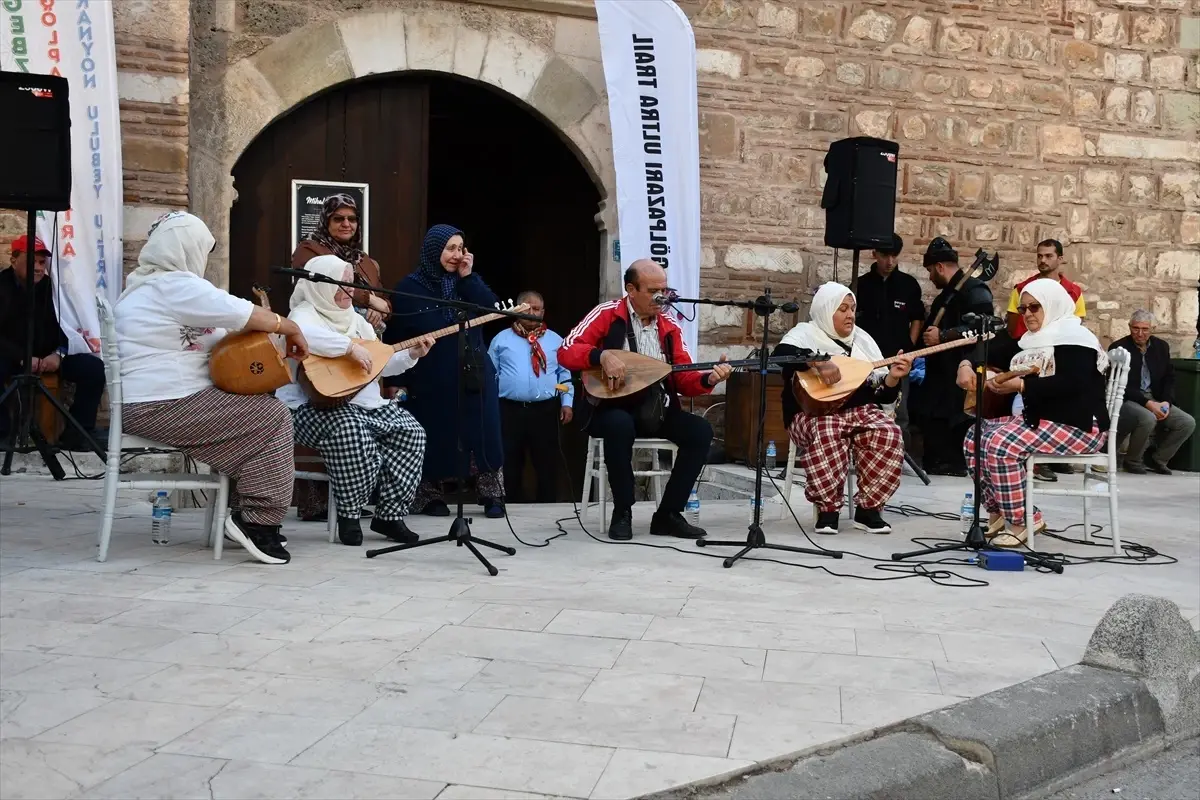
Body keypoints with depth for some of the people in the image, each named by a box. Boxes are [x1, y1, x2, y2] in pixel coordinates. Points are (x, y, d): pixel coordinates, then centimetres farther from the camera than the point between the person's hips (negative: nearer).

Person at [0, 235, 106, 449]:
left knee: (93, 366, -18)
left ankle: (78, 432, -11)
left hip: (48, 356, 3)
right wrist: (23, 358, -24)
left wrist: (59, 353, -16)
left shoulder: (52, 287, 4)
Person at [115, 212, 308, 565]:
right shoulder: (176, 285, -13)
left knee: (258, 408, 17)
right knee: (274, 416, -8)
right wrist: (292, 329, -2)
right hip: (166, 408, -11)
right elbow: (249, 316, -18)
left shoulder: (141, 285, 20)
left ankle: (250, 515, 14)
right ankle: (258, 520, -6)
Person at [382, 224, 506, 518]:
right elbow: (395, 337, -5)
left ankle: (492, 496, 11)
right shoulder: (410, 288, -4)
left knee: (484, 434, 2)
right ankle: (431, 497, 17)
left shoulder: (467, 281, 10)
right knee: (435, 438, 3)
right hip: (431, 379, -3)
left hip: (473, 374, 4)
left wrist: (468, 278, -10)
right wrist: (396, 381, -8)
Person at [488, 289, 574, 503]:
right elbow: (491, 374, 9)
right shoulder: (501, 339, 10)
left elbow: (565, 373, 11)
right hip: (509, 410, 0)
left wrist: (567, 403, 1)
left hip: (546, 410, 1)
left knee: (548, 466, 3)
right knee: (510, 466, 4)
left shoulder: (555, 340, 12)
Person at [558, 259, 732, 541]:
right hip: (612, 408, -5)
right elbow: (565, 352, -13)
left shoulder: (670, 326, 7)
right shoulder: (606, 314, -5)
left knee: (700, 431, -18)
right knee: (620, 425, -39)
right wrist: (603, 355, -29)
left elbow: (683, 380, 3)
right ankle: (622, 512, -18)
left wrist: (708, 379, -18)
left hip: (656, 410, 5)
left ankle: (667, 514, -7)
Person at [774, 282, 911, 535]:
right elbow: (780, 353, -23)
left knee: (889, 435, -25)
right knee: (826, 436, -38)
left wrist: (893, 377, -6)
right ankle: (828, 509, -20)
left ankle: (868, 508, -11)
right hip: (814, 412, -4)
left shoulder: (863, 340, 17)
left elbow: (883, 395, 14)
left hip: (860, 410, 5)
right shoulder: (805, 333, 3)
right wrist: (818, 363, -32)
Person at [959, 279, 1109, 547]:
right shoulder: (1032, 341, 17)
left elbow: (1071, 383, -27)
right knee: (975, 438, 0)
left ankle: (1020, 521, -15)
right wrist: (967, 364, -1)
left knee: (1000, 444, -27)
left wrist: (1021, 386, -30)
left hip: (1078, 426, -10)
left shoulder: (1074, 337, -11)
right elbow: (994, 355, 21)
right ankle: (1000, 514, 3)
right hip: (1038, 418, 10)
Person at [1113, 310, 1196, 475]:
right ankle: (1132, 460, -10)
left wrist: (1166, 402, -8)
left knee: (1188, 423, -11)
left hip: (1155, 400, 6)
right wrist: (1147, 403, -22)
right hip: (1127, 400, -6)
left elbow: (1169, 378, 12)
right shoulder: (1119, 348, -8)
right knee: (1148, 418, -35)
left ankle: (1158, 459, 8)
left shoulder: (1161, 347, 9)